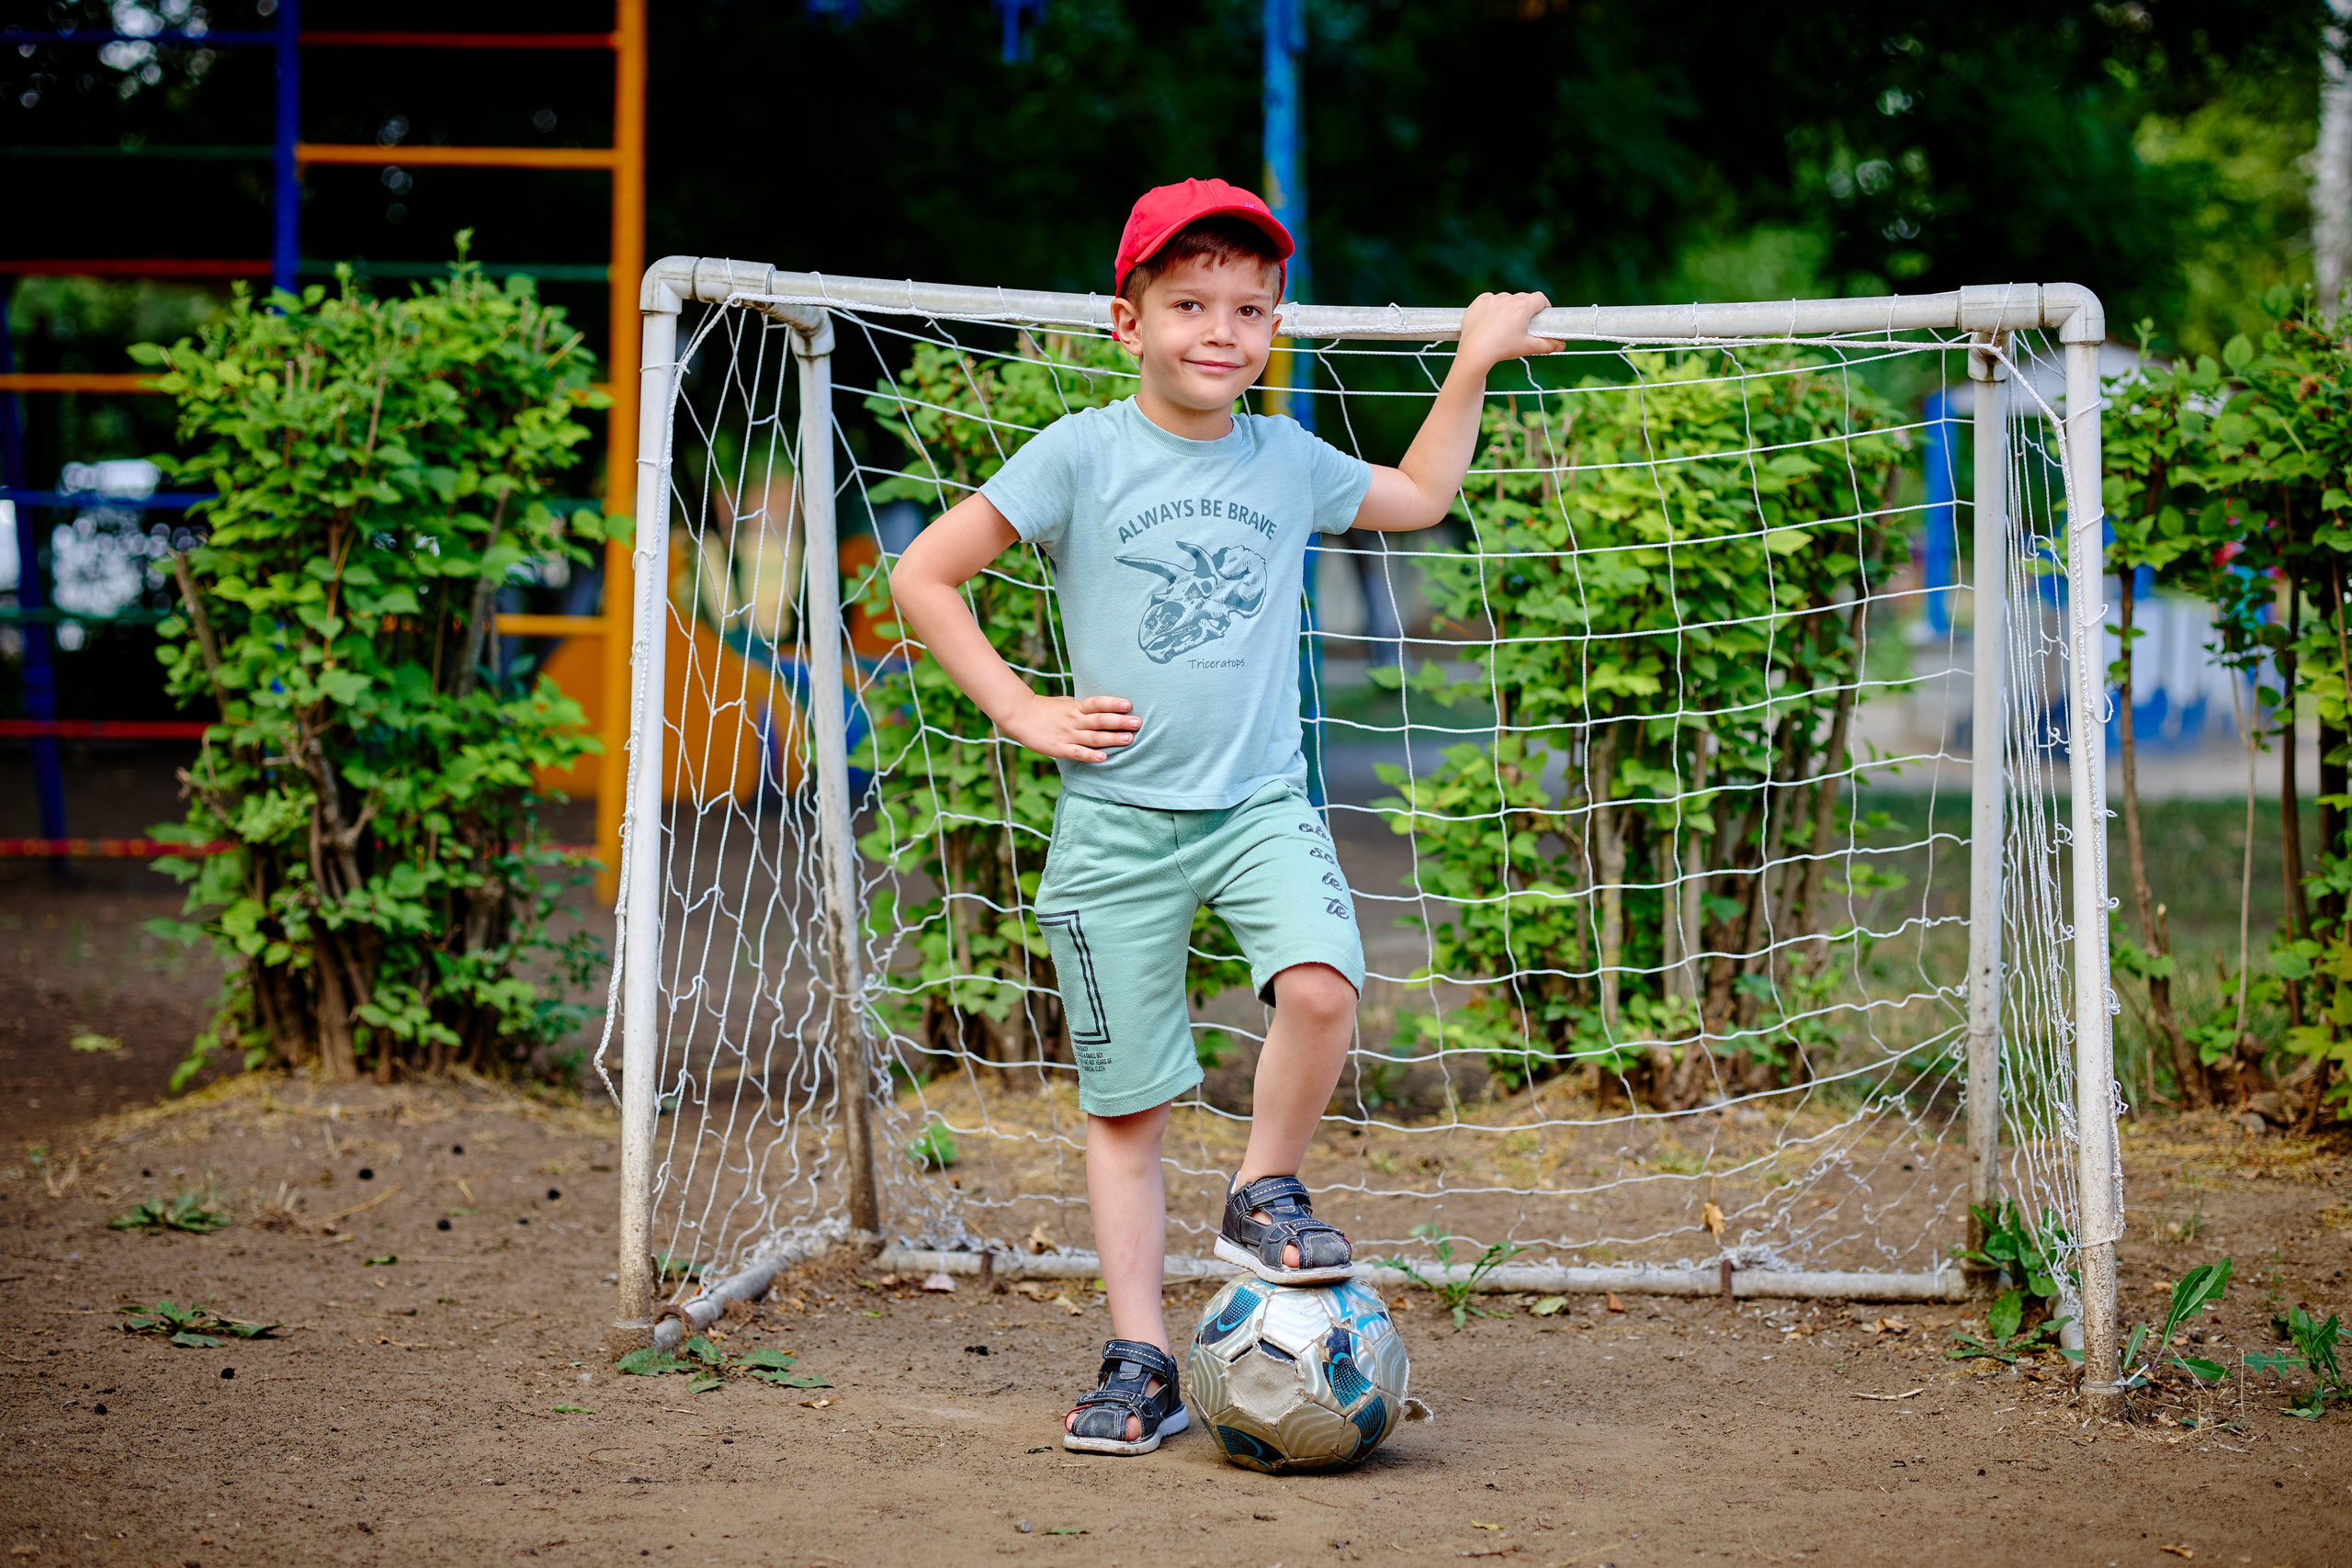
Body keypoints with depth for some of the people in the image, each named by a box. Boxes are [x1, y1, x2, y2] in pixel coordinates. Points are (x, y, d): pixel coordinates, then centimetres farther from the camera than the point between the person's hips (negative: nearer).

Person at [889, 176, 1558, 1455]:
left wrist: (1472, 365, 22)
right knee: (1126, 1106, 2)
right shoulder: (1081, 455, -5)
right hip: (1117, 821, -2)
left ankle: (1265, 1194, 0)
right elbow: (924, 577, -3)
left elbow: (1419, 495, 28)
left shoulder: (1288, 460, 7)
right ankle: (1140, 1364, 12)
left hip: (1262, 802, 2)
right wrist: (1022, 712, -6)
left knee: (1321, 984, -27)